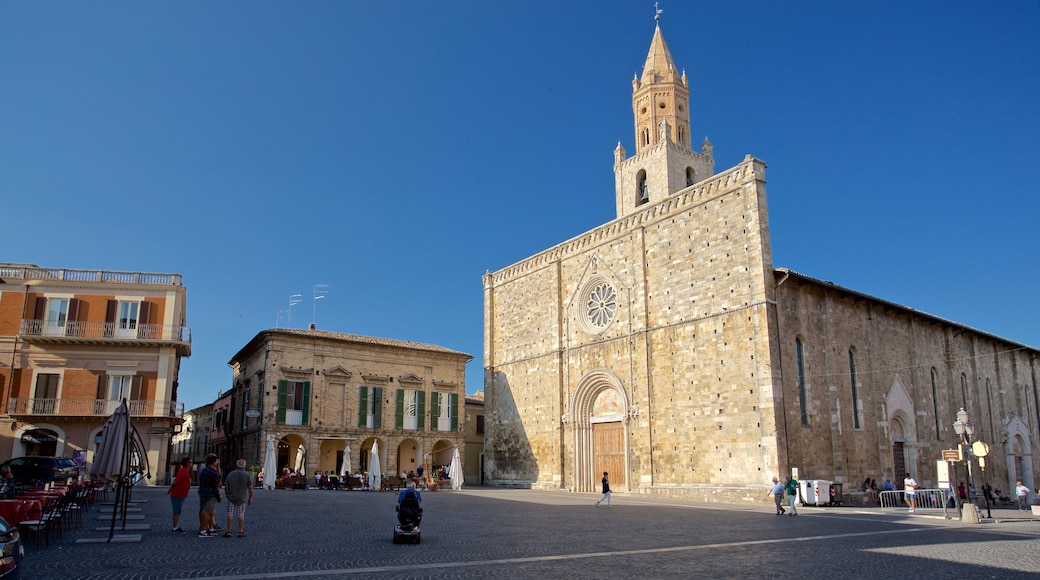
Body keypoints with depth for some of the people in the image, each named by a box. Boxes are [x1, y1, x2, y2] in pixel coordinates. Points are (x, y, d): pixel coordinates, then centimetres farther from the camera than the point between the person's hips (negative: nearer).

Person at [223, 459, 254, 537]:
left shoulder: (230, 474, -3)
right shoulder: (247, 475, -7)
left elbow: (226, 487, -1)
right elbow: (250, 488, -7)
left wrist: (228, 495, 14)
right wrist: (250, 498, 4)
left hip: (231, 498, 1)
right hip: (242, 498, -1)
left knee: (230, 514, 8)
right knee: (241, 514, 6)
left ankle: (228, 531, 8)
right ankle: (241, 532, 5)